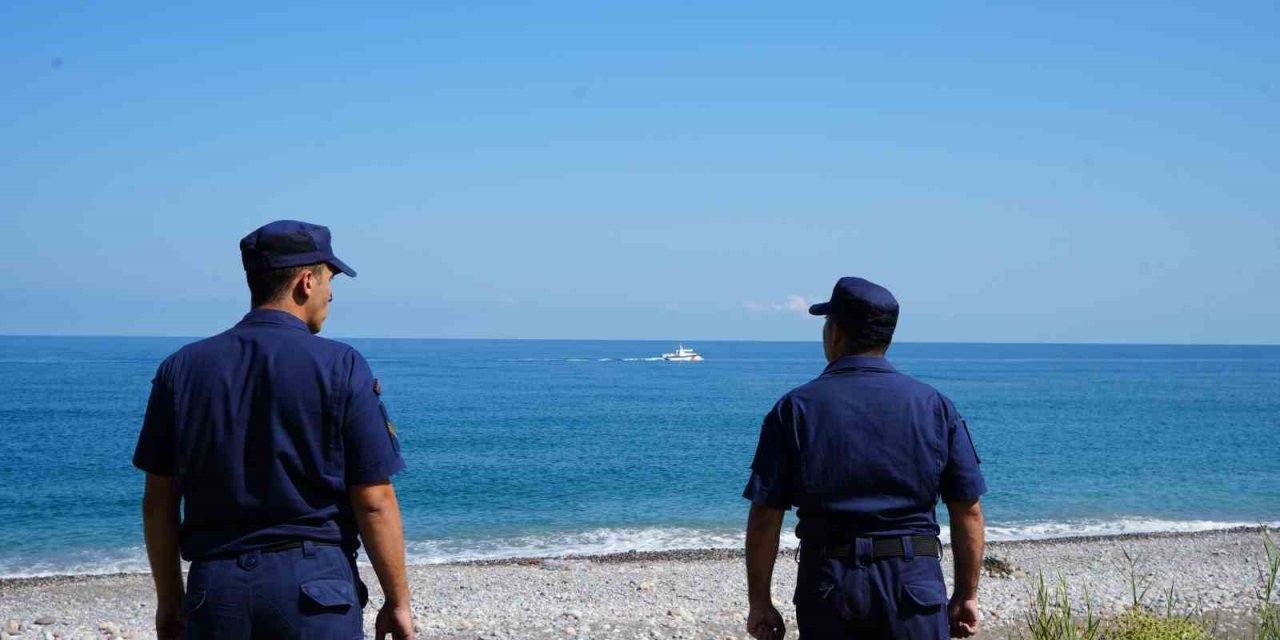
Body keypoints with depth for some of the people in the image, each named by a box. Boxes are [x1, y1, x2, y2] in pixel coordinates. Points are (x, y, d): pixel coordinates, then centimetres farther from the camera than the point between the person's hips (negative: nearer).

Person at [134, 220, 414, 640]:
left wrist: (169, 599, 17)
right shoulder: (341, 368, -6)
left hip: (214, 587, 4)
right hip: (314, 584, -3)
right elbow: (374, 503, -7)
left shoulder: (181, 369, 6)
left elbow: (158, 502, 8)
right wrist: (398, 601, 2)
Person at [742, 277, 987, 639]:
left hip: (828, 581, 0)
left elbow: (764, 518, -3)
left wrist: (759, 602, 5)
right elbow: (968, 512, 3)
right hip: (915, 581, 0)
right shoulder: (934, 406, 3)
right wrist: (966, 595, 11)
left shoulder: (796, 409, -1)